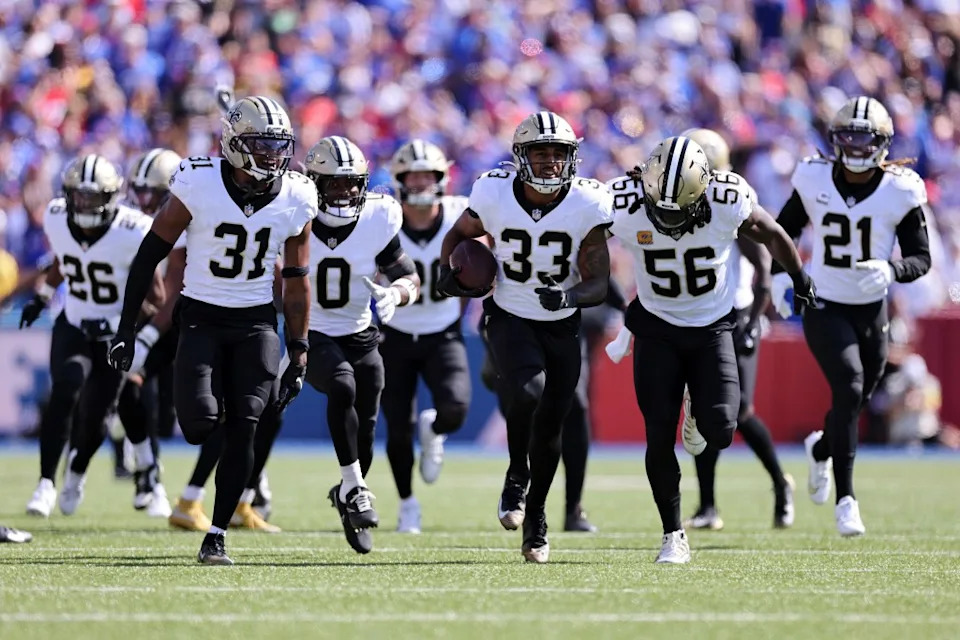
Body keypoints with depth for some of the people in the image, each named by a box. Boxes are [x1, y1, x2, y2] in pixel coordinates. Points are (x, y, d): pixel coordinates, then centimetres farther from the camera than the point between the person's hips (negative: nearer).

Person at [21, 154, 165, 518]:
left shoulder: (132, 233, -25)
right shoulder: (57, 219, -11)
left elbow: (156, 297, -19)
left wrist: (118, 324, -29)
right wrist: (42, 298, 23)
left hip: (116, 334, -2)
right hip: (74, 324, 2)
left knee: (93, 414, -2)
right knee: (64, 392, -23)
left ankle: (76, 475, 30)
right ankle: (46, 483, -20)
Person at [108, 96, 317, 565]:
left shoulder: (296, 200, -5)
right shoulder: (197, 187, -15)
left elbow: (296, 281, 7)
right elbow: (149, 256, -6)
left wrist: (299, 352, 5)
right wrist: (126, 328, -6)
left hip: (256, 320, 2)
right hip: (201, 315, -2)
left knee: (242, 427, -7)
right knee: (200, 425, -17)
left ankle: (217, 535, 1)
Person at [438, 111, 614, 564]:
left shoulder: (587, 205, -16)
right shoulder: (495, 195, -14)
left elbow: (598, 285, -15)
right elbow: (460, 234, 7)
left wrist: (570, 295, -36)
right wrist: (449, 272, -12)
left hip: (561, 324, 1)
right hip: (509, 318, -1)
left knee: (549, 428, 6)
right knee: (528, 390, -29)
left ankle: (535, 515, 29)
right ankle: (516, 478, -3)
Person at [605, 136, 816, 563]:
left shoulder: (729, 202, -22)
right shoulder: (623, 207, -24)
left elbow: (770, 235, -1)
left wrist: (800, 280, 13)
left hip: (712, 327, 0)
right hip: (656, 330, 0)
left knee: (719, 432, -13)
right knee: (659, 438, -6)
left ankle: (699, 418, 24)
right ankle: (673, 535, 10)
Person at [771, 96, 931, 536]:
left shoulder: (901, 192, -10)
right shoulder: (815, 180, -7)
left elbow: (921, 259, -6)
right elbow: (784, 231, 10)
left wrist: (890, 271, -27)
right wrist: (778, 275, -7)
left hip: (871, 310, 2)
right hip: (823, 307, -2)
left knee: (855, 401, 13)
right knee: (849, 389, -21)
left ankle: (821, 449, 49)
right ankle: (845, 498, -14)